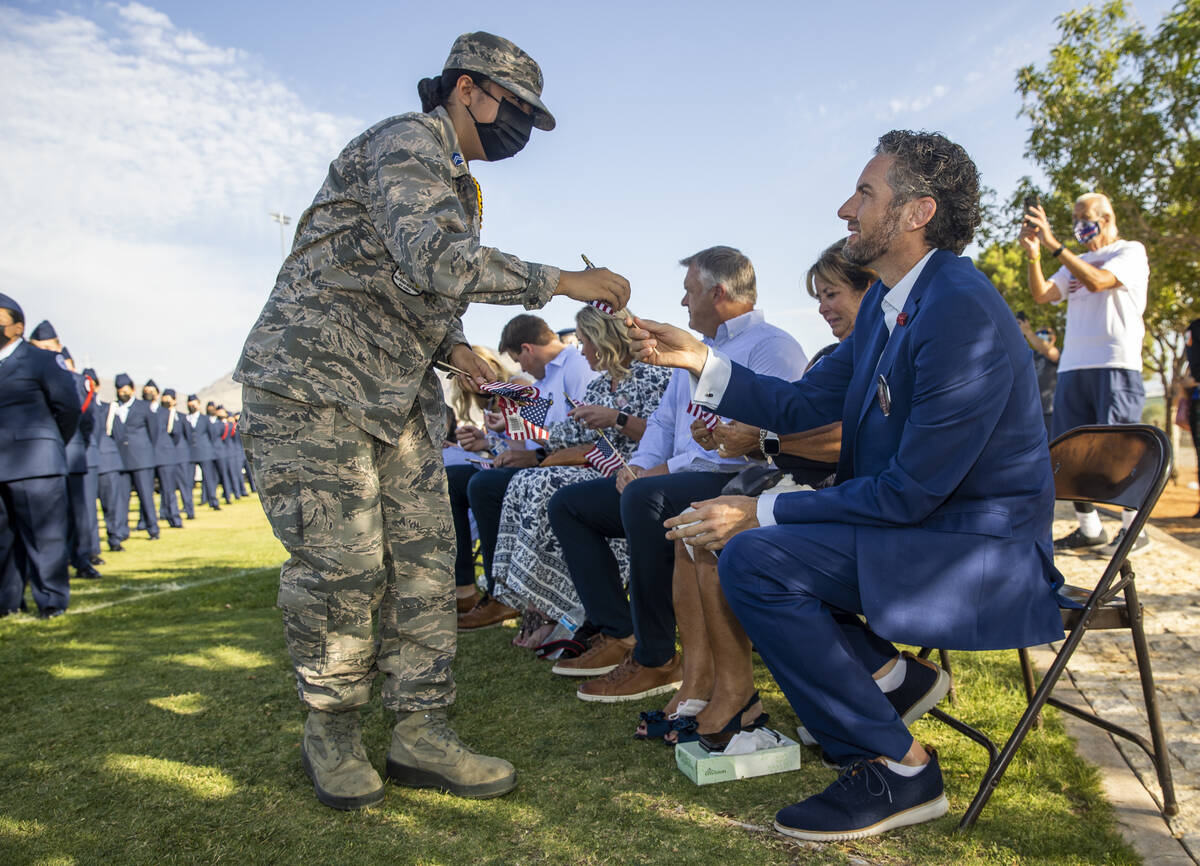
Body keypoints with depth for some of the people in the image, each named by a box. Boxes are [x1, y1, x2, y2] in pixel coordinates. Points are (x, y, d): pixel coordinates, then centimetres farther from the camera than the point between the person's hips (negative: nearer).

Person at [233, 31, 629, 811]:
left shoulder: (455, 182, 20)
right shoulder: (407, 142, -10)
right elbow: (436, 262, -29)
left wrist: (451, 347, 7)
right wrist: (560, 281, -24)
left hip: (396, 395, 9)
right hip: (311, 382, -9)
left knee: (423, 555, 2)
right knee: (341, 563, -7)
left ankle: (421, 732, 10)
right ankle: (331, 733, 14)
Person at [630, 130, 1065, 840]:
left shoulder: (963, 313, -24)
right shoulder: (886, 303, 7)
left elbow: (910, 491, -24)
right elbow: (801, 406, 10)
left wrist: (761, 513, -19)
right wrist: (698, 359, 0)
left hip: (982, 553, -10)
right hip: (916, 523, 10)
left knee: (752, 559, -25)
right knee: (732, 529, 10)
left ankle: (897, 768, -8)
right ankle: (888, 674, 14)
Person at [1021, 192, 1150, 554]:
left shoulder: (1131, 251, 4)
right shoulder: (1076, 262, 23)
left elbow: (1097, 281, -15)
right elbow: (1041, 296, 10)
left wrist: (1054, 245, -17)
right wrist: (1033, 254, -3)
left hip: (1115, 364, -6)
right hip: (1073, 365, 6)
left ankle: (1134, 529, 5)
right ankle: (1089, 528, 11)